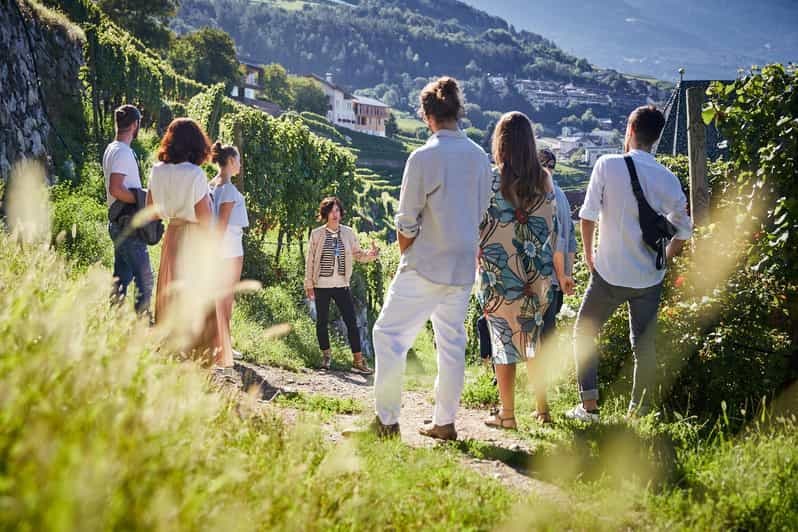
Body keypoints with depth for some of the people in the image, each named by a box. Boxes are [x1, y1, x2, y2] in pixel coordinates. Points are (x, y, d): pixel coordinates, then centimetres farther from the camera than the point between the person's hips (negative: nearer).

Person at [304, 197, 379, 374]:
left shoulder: (348, 233, 4)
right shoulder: (317, 234, -2)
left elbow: (357, 254, 9)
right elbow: (310, 260, 1)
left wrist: (371, 254, -13)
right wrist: (309, 284, -1)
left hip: (342, 285, 1)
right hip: (322, 285, -1)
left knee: (351, 322, -3)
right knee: (322, 321, 8)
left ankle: (358, 361, 0)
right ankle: (326, 355, 27)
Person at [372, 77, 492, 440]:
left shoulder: (424, 157, -14)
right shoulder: (480, 158, 4)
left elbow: (406, 223, -10)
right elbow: (482, 214, 10)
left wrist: (408, 256, 6)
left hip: (424, 268, -6)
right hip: (463, 269, 6)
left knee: (389, 334, 4)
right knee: (452, 342, 13)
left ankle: (386, 421, 2)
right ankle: (444, 422, 16)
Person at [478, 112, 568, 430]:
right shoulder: (544, 180, 0)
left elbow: (477, 227, -9)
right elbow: (553, 229, 4)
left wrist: (473, 261, 4)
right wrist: (560, 273, 13)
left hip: (499, 273, -4)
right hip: (536, 274, 4)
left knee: (504, 341, 4)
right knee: (532, 338, 17)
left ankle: (507, 414, 10)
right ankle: (542, 407, 21)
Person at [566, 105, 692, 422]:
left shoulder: (608, 165, -10)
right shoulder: (668, 179, -1)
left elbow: (588, 215, -10)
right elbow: (682, 232, 4)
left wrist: (589, 254, 4)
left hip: (610, 274, -3)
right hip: (649, 277, 3)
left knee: (584, 332, 13)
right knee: (644, 345, 12)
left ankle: (589, 406, 6)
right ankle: (640, 411, 15)